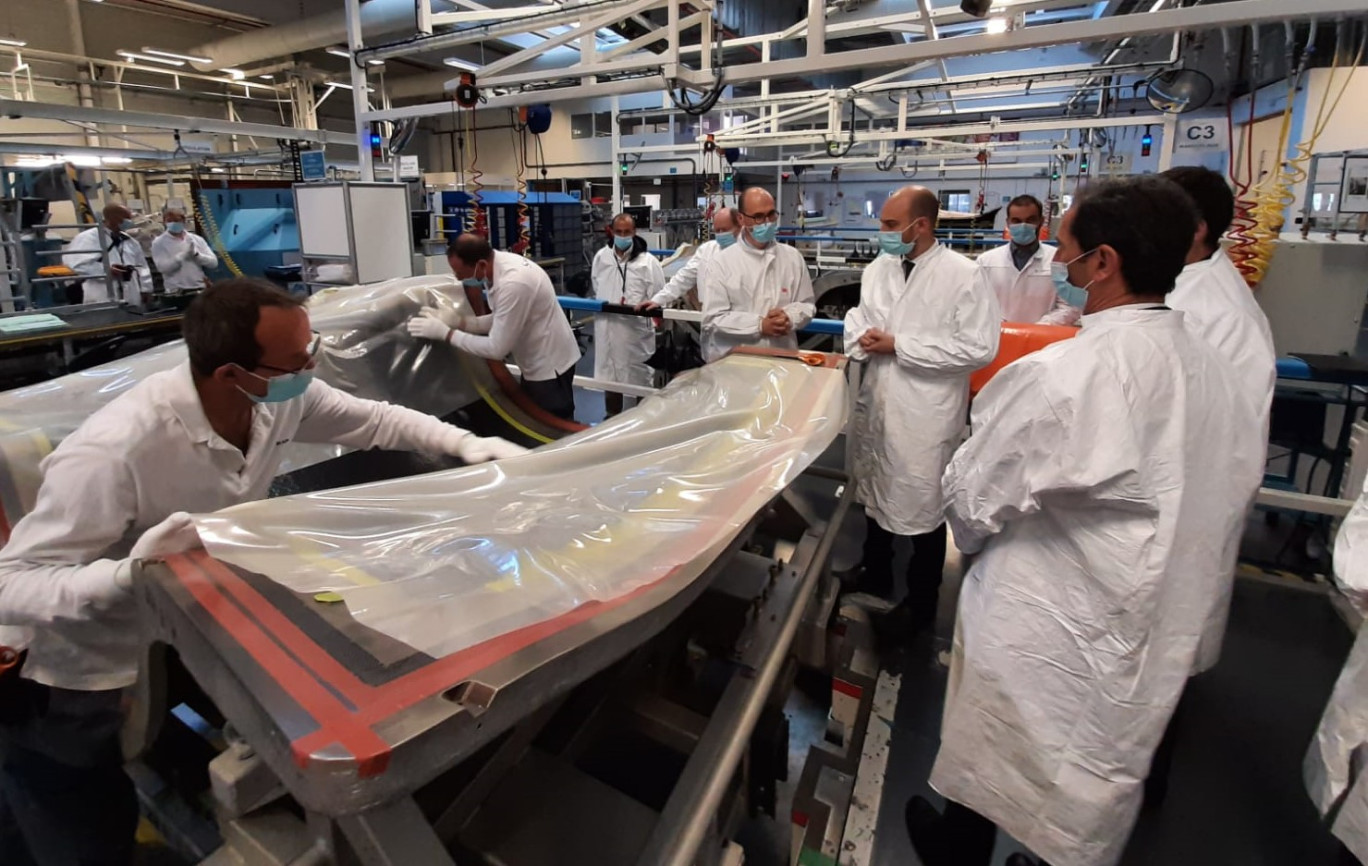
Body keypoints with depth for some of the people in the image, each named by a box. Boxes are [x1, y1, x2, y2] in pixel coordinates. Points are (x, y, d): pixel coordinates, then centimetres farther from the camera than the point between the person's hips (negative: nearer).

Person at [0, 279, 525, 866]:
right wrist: (128, 571, -46)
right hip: (75, 686, -6)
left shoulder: (281, 398, -16)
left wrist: (464, 443, -10)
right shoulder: (113, 452, -35)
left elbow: (373, 419, -1)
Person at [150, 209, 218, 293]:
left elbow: (213, 263, 2)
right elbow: (162, 267, -11)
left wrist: (196, 254, -15)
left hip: (200, 289, 3)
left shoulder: (197, 239, 8)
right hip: (176, 292, -3)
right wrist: (184, 255, -17)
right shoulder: (159, 243, 1)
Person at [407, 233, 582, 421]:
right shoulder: (498, 262, -4)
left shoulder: (513, 283, -32)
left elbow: (497, 348, -26)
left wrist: (445, 333, -20)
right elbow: (499, 320, 7)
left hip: (549, 365, -9)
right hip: (535, 362, 9)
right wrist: (455, 322, -6)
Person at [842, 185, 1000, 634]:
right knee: (875, 496, 20)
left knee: (922, 510, 8)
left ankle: (921, 604, 30)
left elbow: (979, 347, -19)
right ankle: (875, 579, 44)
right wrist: (863, 337, -8)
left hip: (925, 414, -6)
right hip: (876, 403, 6)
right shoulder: (878, 269, 6)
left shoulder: (964, 275, -13)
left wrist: (899, 345, -19)